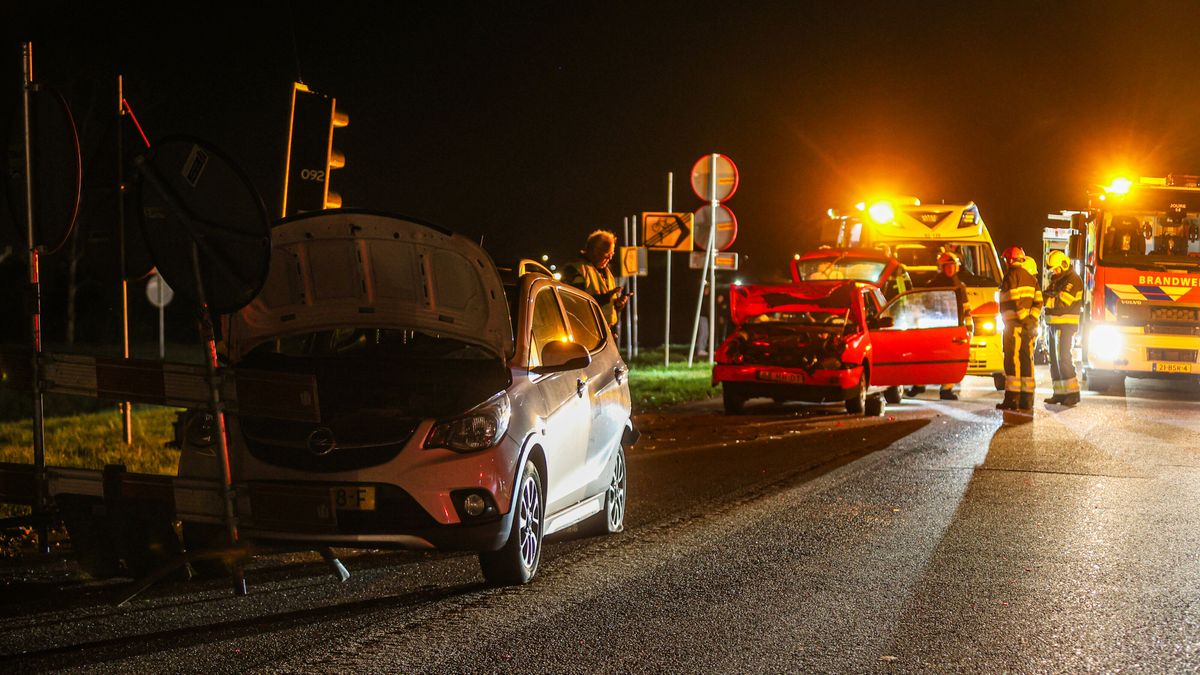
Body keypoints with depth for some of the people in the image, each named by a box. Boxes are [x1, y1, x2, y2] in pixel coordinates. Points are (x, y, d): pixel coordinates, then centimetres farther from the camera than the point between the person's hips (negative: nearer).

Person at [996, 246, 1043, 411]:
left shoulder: (1012, 275, -8)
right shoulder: (1030, 277, 17)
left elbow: (1014, 301, -17)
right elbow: (1038, 301, 9)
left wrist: (1023, 319, -18)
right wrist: (1032, 319, 1)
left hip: (1015, 324, -8)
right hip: (1028, 326, 8)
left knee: (1012, 361, -7)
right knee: (1027, 361, 9)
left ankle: (1012, 398, -11)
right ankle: (1027, 399, 10)